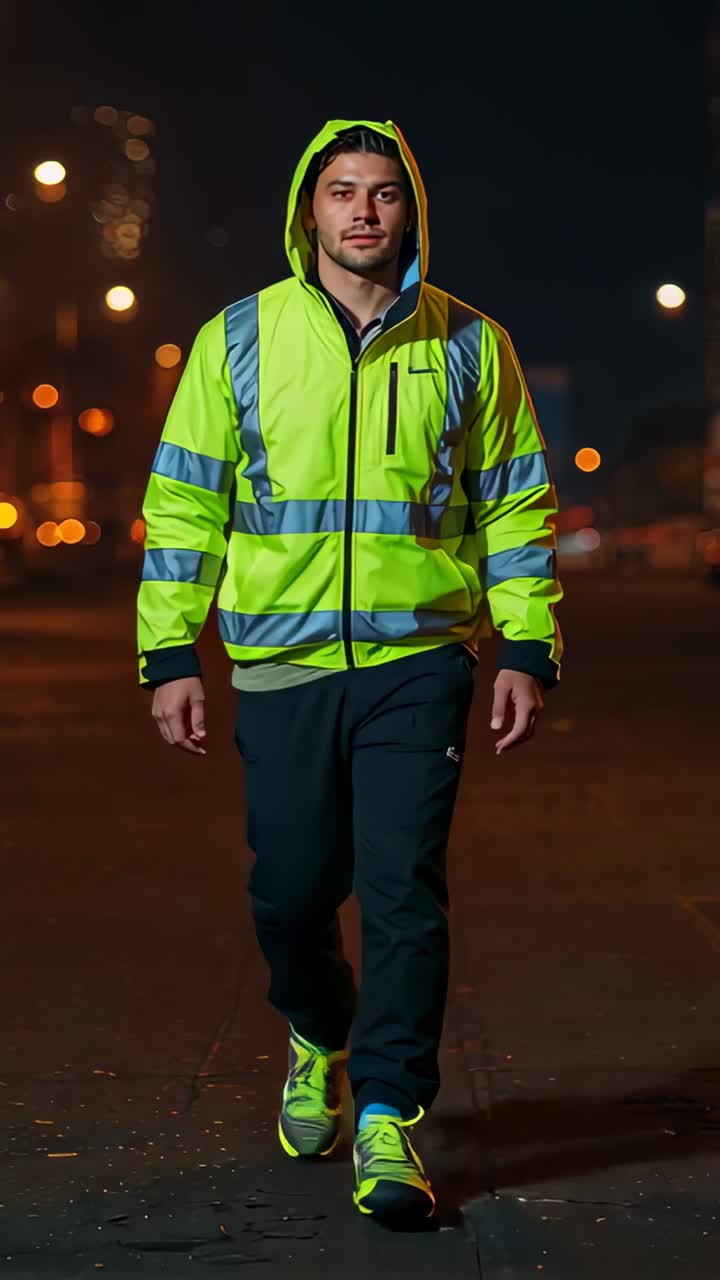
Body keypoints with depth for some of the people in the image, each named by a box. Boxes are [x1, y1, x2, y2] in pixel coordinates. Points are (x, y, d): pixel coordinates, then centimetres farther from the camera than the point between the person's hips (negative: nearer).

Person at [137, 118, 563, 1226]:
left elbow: (516, 506, 8)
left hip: (419, 661, -1)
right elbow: (183, 504, 6)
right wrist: (171, 656, 1)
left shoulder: (468, 345, 5)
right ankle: (320, 1039, 38)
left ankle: (389, 1118, 0)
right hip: (281, 667, 1)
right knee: (290, 893, 8)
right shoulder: (239, 339, 5)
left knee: (405, 891, -8)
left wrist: (527, 653, 1)